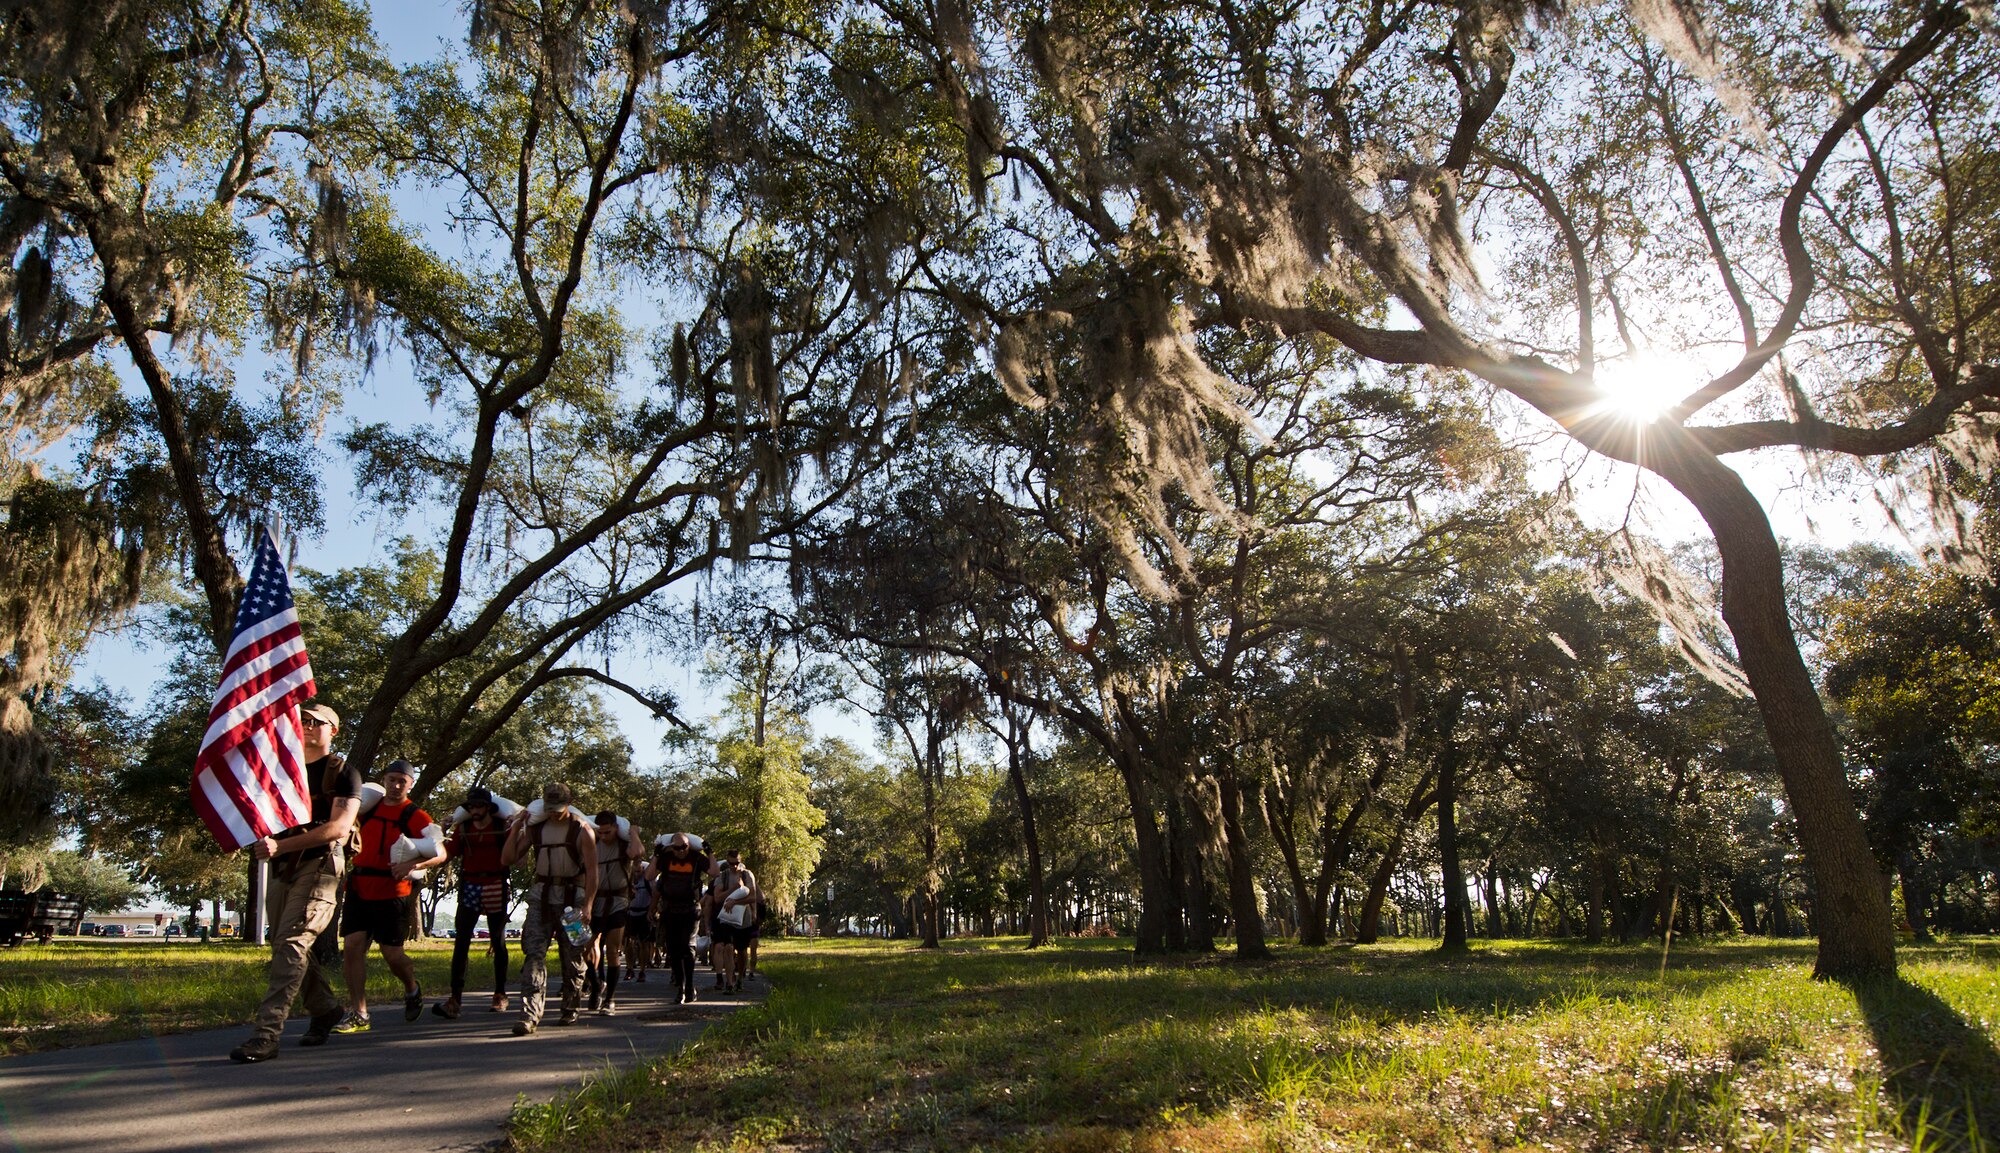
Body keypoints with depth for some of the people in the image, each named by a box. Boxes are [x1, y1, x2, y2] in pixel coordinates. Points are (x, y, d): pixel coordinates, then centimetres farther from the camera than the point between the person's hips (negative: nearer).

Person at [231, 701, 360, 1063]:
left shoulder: (343, 772, 1)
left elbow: (339, 827, -11)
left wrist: (282, 844, -19)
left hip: (318, 866, -7)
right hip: (282, 869, 7)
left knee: (291, 944, -16)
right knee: (287, 947, 10)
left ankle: (267, 1033, -21)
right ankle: (325, 1009, 27)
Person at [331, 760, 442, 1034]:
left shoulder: (416, 817, -5)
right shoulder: (369, 807, 8)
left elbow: (440, 854, -11)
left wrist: (412, 865, -29)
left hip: (393, 892, -4)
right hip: (359, 888, 4)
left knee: (391, 952, -1)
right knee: (352, 946, -5)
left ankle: (412, 989, 29)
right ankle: (358, 1014, 2)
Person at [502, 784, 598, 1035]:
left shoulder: (582, 830, -5)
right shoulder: (534, 827, 7)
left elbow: (592, 871, -9)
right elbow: (507, 859, 5)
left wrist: (587, 906, -17)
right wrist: (516, 827, -5)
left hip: (572, 899, -2)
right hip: (541, 898, 2)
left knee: (572, 957, 5)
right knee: (534, 953, -12)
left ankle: (570, 1010, 22)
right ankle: (530, 1014, -18)